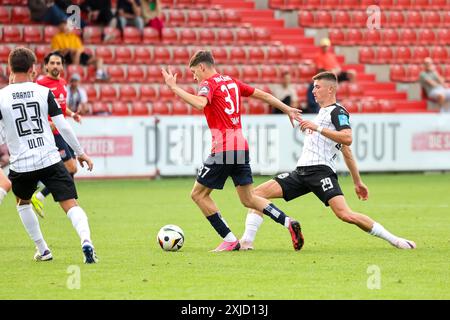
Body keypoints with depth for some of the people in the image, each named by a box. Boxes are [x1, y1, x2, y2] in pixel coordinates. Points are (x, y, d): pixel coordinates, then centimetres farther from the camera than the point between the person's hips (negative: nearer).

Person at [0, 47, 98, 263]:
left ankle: (42, 250, 28)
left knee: (23, 203, 29)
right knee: (71, 205, -3)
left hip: (21, 164, 1)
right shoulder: (44, 92, 0)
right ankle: (86, 240, -30)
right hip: (50, 160, 0)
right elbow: (63, 126, 0)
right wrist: (80, 152, 11)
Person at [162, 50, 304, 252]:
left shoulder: (209, 84, -6)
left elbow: (199, 103, -28)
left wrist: (174, 87, -23)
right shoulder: (231, 82, 17)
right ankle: (288, 222, -3)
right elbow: (263, 95, 22)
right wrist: (287, 109, 33)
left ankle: (230, 240, 1)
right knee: (248, 199, 15)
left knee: (198, 194, 5)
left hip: (223, 150, -8)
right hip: (241, 146, 8)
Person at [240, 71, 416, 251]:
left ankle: (394, 240, -12)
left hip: (320, 171, -9)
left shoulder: (337, 111, 0)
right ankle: (247, 241, -6)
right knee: (258, 193, -3)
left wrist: (317, 128, -20)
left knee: (345, 215, -23)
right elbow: (346, 152, 30)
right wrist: (357, 181, 31)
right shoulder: (322, 113, 27)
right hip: (301, 172, 9)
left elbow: (347, 139, -20)